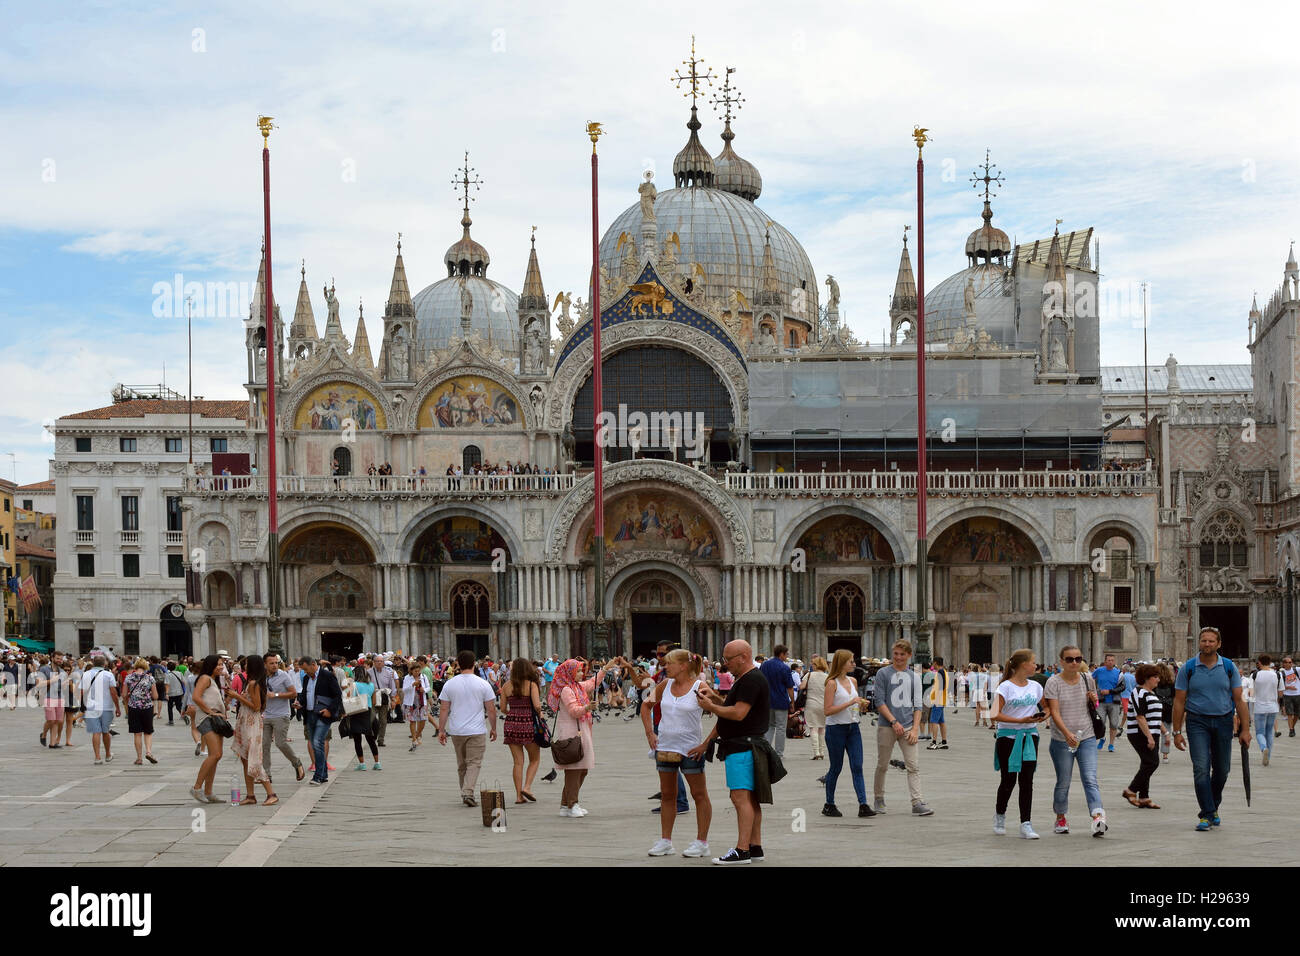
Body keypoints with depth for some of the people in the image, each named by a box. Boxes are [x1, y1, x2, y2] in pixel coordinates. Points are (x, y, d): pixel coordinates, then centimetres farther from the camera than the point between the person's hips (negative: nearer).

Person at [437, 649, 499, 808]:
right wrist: (494, 729, 10)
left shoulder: (449, 684, 0)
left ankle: (465, 793, 23)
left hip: (456, 731, 2)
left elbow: (444, 710, 1)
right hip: (477, 731, -2)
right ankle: (468, 793, -18)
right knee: (474, 763, -2)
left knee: (461, 764, 15)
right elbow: (491, 710, -2)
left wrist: (441, 730, 7)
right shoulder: (483, 684, -4)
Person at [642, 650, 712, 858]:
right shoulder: (665, 685, 4)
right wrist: (649, 733, 8)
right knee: (667, 794, 11)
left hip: (690, 749, -6)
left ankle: (701, 841, 9)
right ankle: (665, 841, 19)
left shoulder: (700, 687, -12)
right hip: (665, 747, 6)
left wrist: (706, 744, -15)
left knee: (699, 794, 2)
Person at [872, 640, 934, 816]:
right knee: (882, 765, 5)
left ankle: (917, 802, -11)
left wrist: (915, 729, -2)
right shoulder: (883, 673, 2)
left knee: (913, 766, -7)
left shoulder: (914, 677, 12)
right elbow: (879, 701, -4)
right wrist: (894, 722, -11)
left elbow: (918, 705, 11)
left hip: (908, 727, 2)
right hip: (886, 727, -2)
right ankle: (879, 800, 19)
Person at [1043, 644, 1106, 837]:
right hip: (1061, 741, -2)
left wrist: (1094, 700, -4)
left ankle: (1098, 817, -24)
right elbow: (1054, 712, -14)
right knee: (1063, 783, 7)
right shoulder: (1054, 682, -6)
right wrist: (1067, 733, -28)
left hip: (1086, 738, 2)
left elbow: (1095, 707, 21)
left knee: (1090, 779, -12)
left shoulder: (1087, 680, 7)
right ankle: (1061, 819, 25)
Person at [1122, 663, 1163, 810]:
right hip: (1141, 735, -10)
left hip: (1151, 734, 10)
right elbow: (1140, 717, -20)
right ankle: (1131, 791, -5)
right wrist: (1149, 737, -23)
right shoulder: (1139, 693, -14)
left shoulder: (1151, 693, 18)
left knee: (1147, 765, 8)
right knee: (1152, 762, -13)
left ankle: (1144, 798, 11)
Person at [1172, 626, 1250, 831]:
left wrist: (1245, 729, -2)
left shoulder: (1229, 667, 2)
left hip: (1223, 722, 2)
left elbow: (1239, 700, 4)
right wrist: (1177, 731, -2)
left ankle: (1214, 806, 32)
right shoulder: (1188, 669, -1)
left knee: (1222, 770, 9)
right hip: (1198, 722, -2)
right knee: (1201, 768, -13)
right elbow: (1179, 702, 1)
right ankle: (1207, 814, -11)